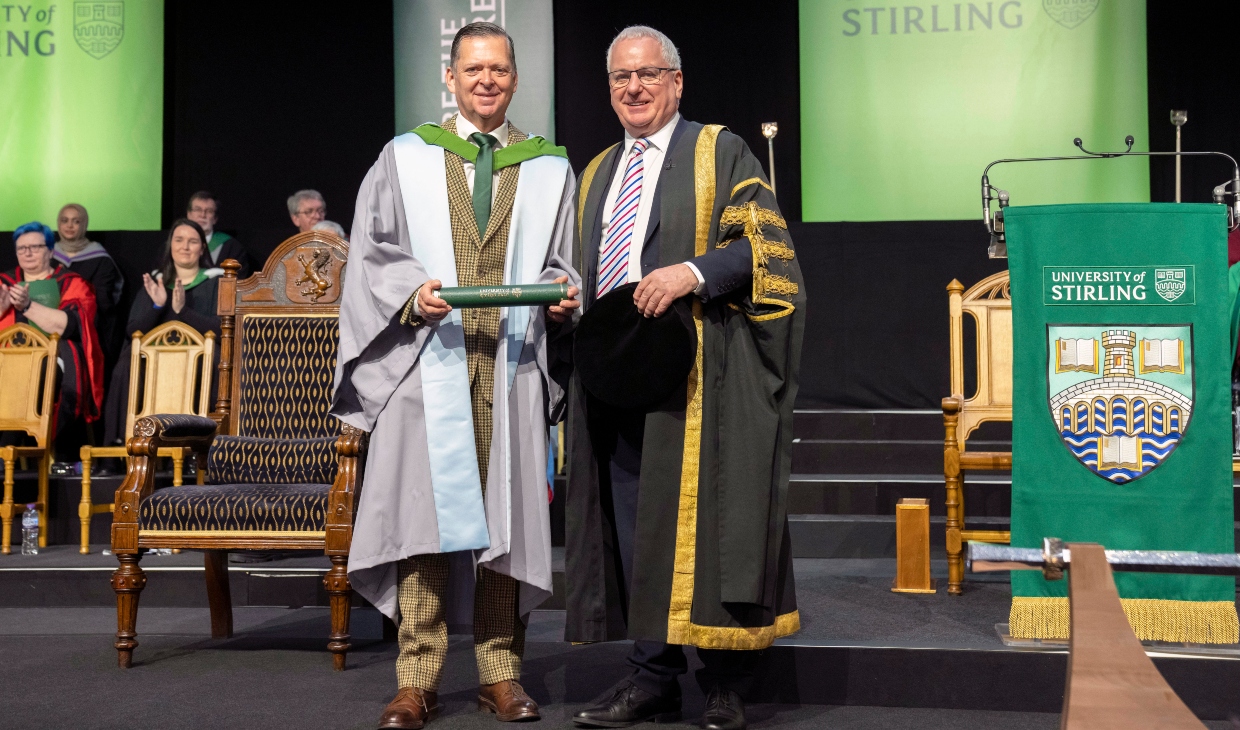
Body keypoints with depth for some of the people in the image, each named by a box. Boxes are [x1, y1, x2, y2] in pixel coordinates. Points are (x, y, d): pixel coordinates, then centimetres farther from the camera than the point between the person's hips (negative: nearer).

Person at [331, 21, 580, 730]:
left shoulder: (550, 170, 14)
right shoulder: (406, 158, 11)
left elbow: (563, 264, 13)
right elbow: (373, 254, 5)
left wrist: (563, 296, -8)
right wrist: (413, 293, -13)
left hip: (511, 364, 1)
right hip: (428, 362, -1)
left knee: (504, 513, 2)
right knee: (425, 512, -4)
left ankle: (501, 672, 11)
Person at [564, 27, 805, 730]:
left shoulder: (720, 152, 5)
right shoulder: (598, 173, 22)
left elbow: (767, 244, -5)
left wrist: (692, 274, -19)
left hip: (698, 373, -6)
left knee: (701, 522, -7)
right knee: (634, 526, 5)